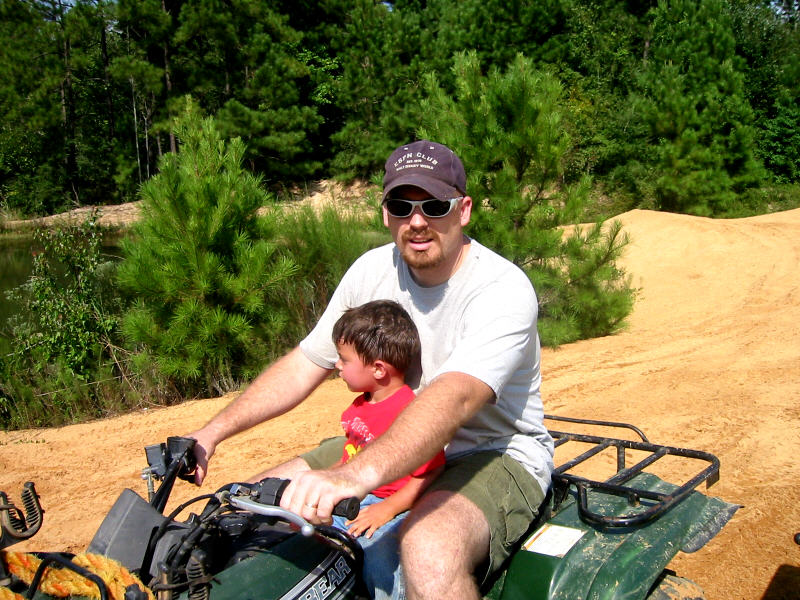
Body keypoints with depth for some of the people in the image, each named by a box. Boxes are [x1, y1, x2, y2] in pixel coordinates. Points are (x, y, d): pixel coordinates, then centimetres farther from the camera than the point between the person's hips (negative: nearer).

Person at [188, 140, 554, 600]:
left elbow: (454, 398, -39)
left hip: (497, 454, -6)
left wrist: (355, 476, -54)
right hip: (397, 444, 6)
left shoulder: (503, 290, -22)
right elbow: (304, 364, 4)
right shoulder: (373, 270, -2)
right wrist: (213, 433, -4)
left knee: (430, 550, -38)